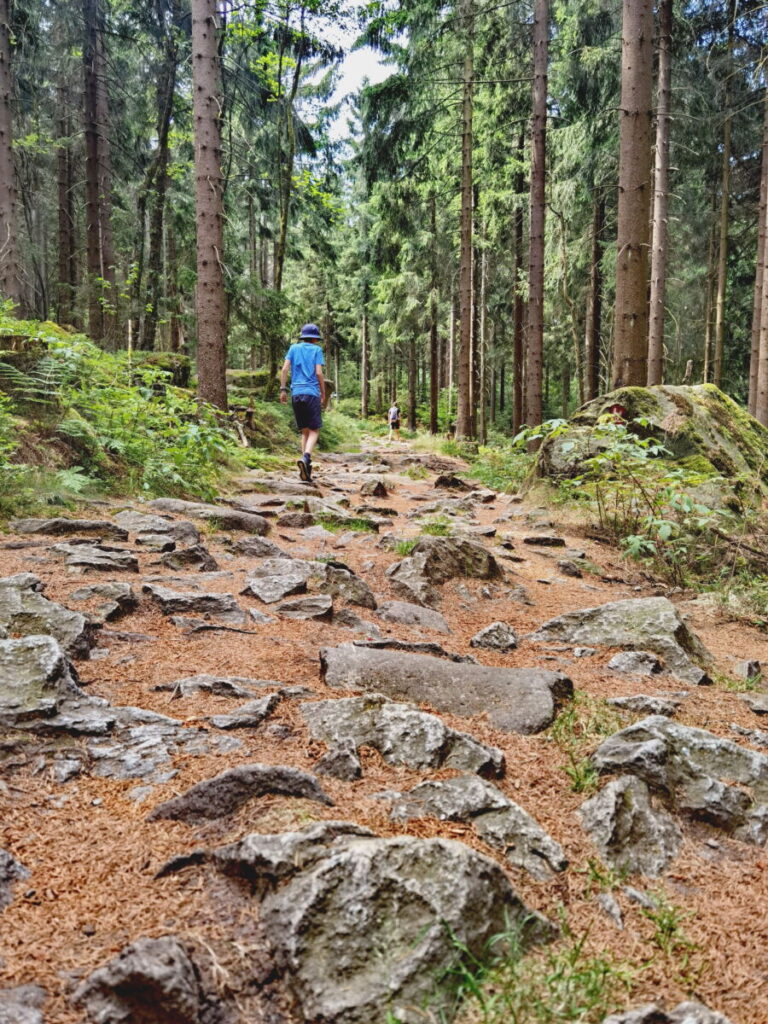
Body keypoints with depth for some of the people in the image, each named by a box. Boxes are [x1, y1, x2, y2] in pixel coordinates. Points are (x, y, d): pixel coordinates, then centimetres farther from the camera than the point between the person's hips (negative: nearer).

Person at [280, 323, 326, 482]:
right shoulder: (316, 350, 5)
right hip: (312, 393, -4)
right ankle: (306, 457, -27)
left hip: (296, 394, 4)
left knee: (304, 431, 11)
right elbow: (318, 373, -4)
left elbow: (285, 369, 3)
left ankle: (306, 465, 3)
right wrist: (323, 394, 3)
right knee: (314, 430, -2)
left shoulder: (294, 348, 13)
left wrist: (283, 389, 4)